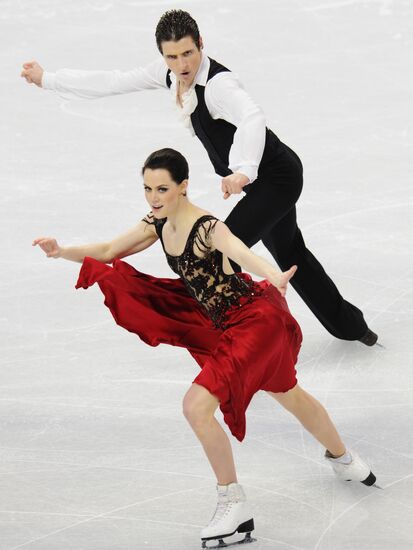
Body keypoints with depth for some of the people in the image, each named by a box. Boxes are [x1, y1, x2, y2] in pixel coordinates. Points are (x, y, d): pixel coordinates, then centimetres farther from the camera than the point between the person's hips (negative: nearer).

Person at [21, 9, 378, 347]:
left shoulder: (218, 83, -33)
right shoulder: (171, 73, -8)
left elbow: (252, 118, -52)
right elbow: (113, 82, -1)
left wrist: (243, 170, -67)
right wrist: (48, 79, 1)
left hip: (277, 177, -10)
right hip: (260, 177, 10)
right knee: (289, 254, 25)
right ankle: (349, 325, 44)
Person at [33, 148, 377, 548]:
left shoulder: (206, 228, -27)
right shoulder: (159, 225, -2)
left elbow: (244, 254, -47)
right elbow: (108, 252, 10)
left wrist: (273, 276, -67)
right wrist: (61, 252, -4)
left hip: (254, 320, -9)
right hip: (223, 325, 9)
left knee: (197, 406, -17)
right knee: (291, 398, 27)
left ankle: (234, 505, -3)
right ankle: (342, 457, 52)